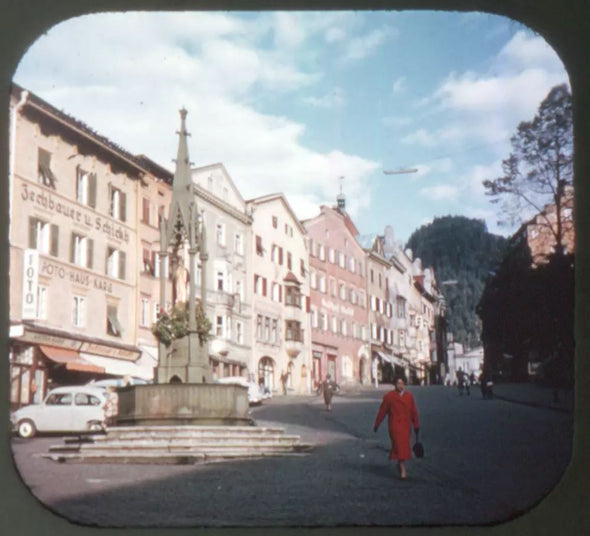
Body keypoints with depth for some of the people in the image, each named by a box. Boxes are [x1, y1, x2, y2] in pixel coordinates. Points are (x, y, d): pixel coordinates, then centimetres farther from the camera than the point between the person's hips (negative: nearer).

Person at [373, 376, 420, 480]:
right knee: (399, 446, -13)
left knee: (404, 447, 11)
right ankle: (403, 470, -16)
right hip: (395, 426, -4)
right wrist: (376, 425, 7)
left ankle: (400, 465, 35)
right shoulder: (389, 397, -2)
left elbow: (414, 412, 9)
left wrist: (416, 426, 8)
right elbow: (382, 411, 3)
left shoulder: (409, 396, 6)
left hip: (406, 426, 4)